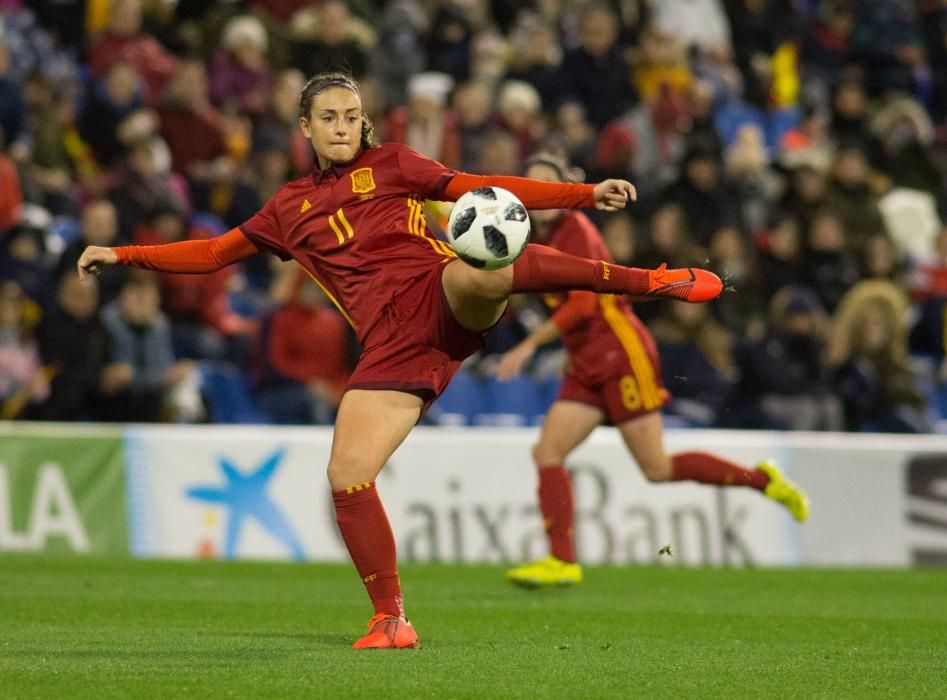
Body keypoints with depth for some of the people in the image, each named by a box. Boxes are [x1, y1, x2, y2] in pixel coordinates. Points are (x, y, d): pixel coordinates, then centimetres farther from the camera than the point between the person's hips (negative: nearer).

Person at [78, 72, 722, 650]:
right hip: (393, 345, 3)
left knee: (476, 271, -39)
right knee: (346, 474, -11)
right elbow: (214, 253, 30)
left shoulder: (391, 164, 15)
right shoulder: (289, 209, 24)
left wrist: (588, 194, 1)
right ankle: (391, 620, 3)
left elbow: (483, 192, 10)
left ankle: (653, 281, -32)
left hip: (443, 299, -3)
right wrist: (124, 255, 23)